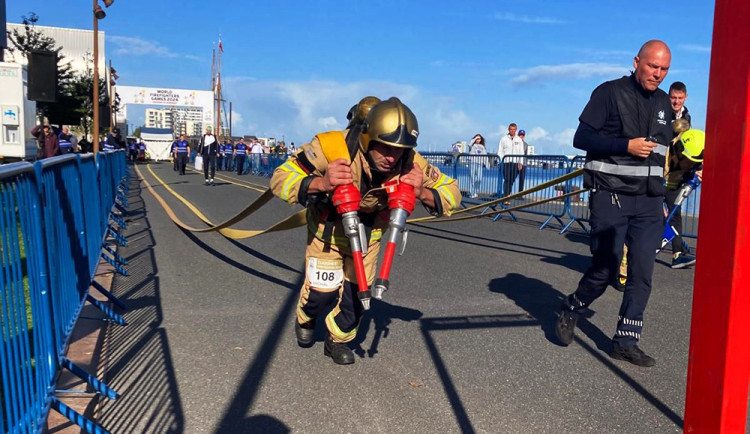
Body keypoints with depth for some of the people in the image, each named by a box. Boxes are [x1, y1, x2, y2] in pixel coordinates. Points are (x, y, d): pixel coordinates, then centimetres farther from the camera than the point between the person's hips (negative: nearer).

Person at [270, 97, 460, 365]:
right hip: (327, 231, -2)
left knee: (356, 294, 6)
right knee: (321, 292, 1)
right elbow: (280, 178, -33)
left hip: (368, 236, 3)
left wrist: (422, 194, -41)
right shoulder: (333, 147, -38)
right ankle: (305, 320, 40)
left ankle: (338, 340, 37)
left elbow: (451, 193, -18)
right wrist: (320, 183, -53)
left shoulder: (411, 163, -29)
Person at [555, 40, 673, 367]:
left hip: (649, 202, 6)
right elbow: (582, 137, -9)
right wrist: (627, 146, -17)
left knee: (642, 273, 1)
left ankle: (625, 342, 11)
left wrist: (660, 197, 20)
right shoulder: (610, 92, -3)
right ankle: (570, 311, 24)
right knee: (605, 270, -3)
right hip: (611, 197, -5)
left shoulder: (663, 102, 15)